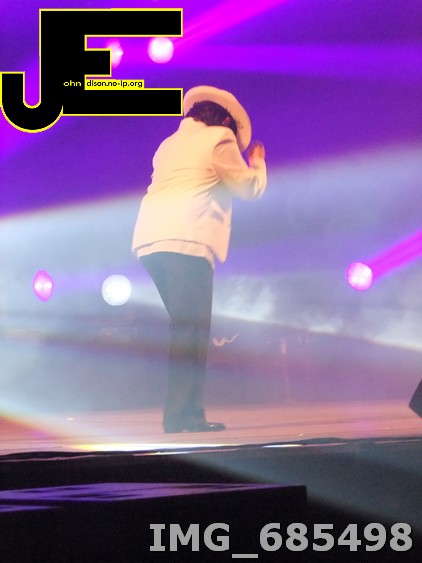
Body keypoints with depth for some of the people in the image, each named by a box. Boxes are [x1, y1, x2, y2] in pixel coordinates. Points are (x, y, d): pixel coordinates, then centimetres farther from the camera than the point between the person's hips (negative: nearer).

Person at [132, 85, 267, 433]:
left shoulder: (169, 144, 27)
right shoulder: (220, 137, 7)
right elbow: (249, 188, 10)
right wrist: (258, 163, 29)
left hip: (150, 241, 7)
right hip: (187, 241, -7)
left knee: (184, 327, 11)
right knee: (191, 330, -8)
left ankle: (186, 410, 9)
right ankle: (181, 415, -13)